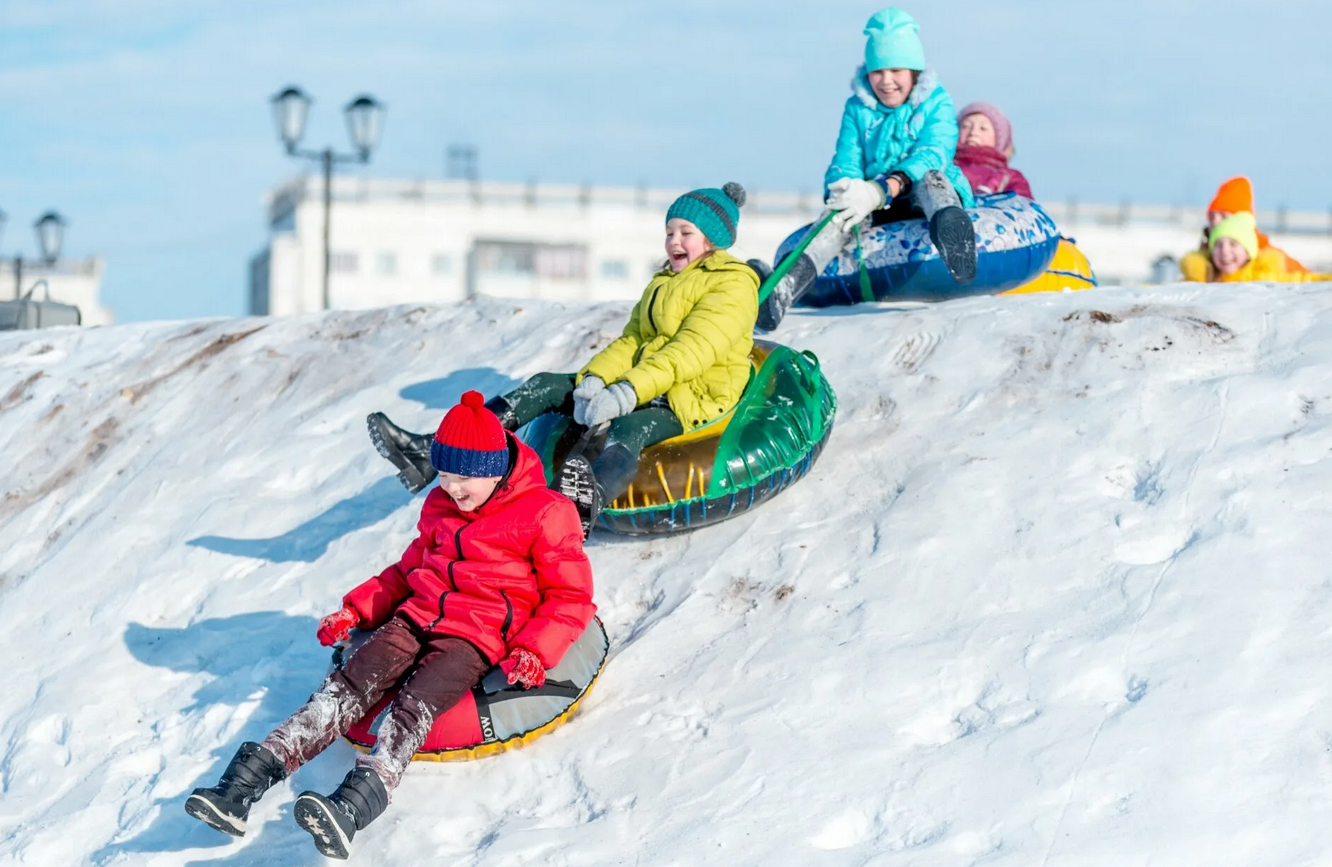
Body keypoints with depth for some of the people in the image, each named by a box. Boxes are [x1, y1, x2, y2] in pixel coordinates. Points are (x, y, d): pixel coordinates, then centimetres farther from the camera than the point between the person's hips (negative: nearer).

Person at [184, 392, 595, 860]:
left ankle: (352, 807, -58)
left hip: (476, 635, -6)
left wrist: (534, 651, -18)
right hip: (417, 618, 6)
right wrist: (355, 611, 18)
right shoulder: (440, 507, 17)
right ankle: (241, 787, -31)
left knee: (412, 705, -32)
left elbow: (571, 598, -2)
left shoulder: (545, 514, -3)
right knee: (347, 687, -18)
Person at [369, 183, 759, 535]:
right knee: (545, 387, -6)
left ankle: (585, 503, -79)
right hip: (644, 387, 9)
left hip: (693, 400, -9)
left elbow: (691, 351, -20)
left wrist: (626, 394, -30)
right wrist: (594, 380, -10)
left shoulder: (733, 286, -7)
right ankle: (430, 454, -21)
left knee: (627, 431, -41)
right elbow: (631, 340, 11)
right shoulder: (664, 282, 22)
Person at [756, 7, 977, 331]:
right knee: (843, 212, -30)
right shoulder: (858, 108, 9)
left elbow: (932, 155, -19)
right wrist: (842, 192, -29)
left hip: (925, 200, -3)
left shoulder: (937, 104, 0)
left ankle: (951, 230, -73)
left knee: (931, 175, -35)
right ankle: (787, 284, -53)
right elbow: (845, 165, -1)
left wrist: (882, 190, -38)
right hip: (880, 209, 3)